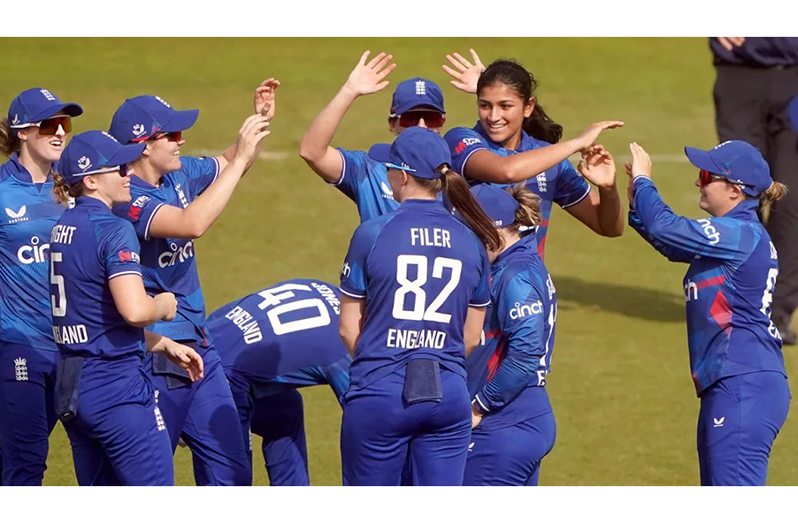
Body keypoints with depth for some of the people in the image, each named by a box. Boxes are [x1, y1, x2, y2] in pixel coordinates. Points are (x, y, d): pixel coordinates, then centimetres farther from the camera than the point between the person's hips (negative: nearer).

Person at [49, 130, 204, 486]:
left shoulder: (62, 229, 13)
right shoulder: (113, 230, -14)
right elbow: (134, 310, -27)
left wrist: (166, 346, 18)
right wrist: (164, 305, -5)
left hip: (71, 387, 9)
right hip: (118, 388, -9)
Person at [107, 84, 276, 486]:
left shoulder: (178, 175, 6)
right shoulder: (125, 199, -19)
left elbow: (227, 164, 25)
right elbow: (192, 224, -34)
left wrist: (259, 122, 6)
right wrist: (241, 158, -30)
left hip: (199, 350, 8)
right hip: (152, 361, -8)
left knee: (231, 473, 9)